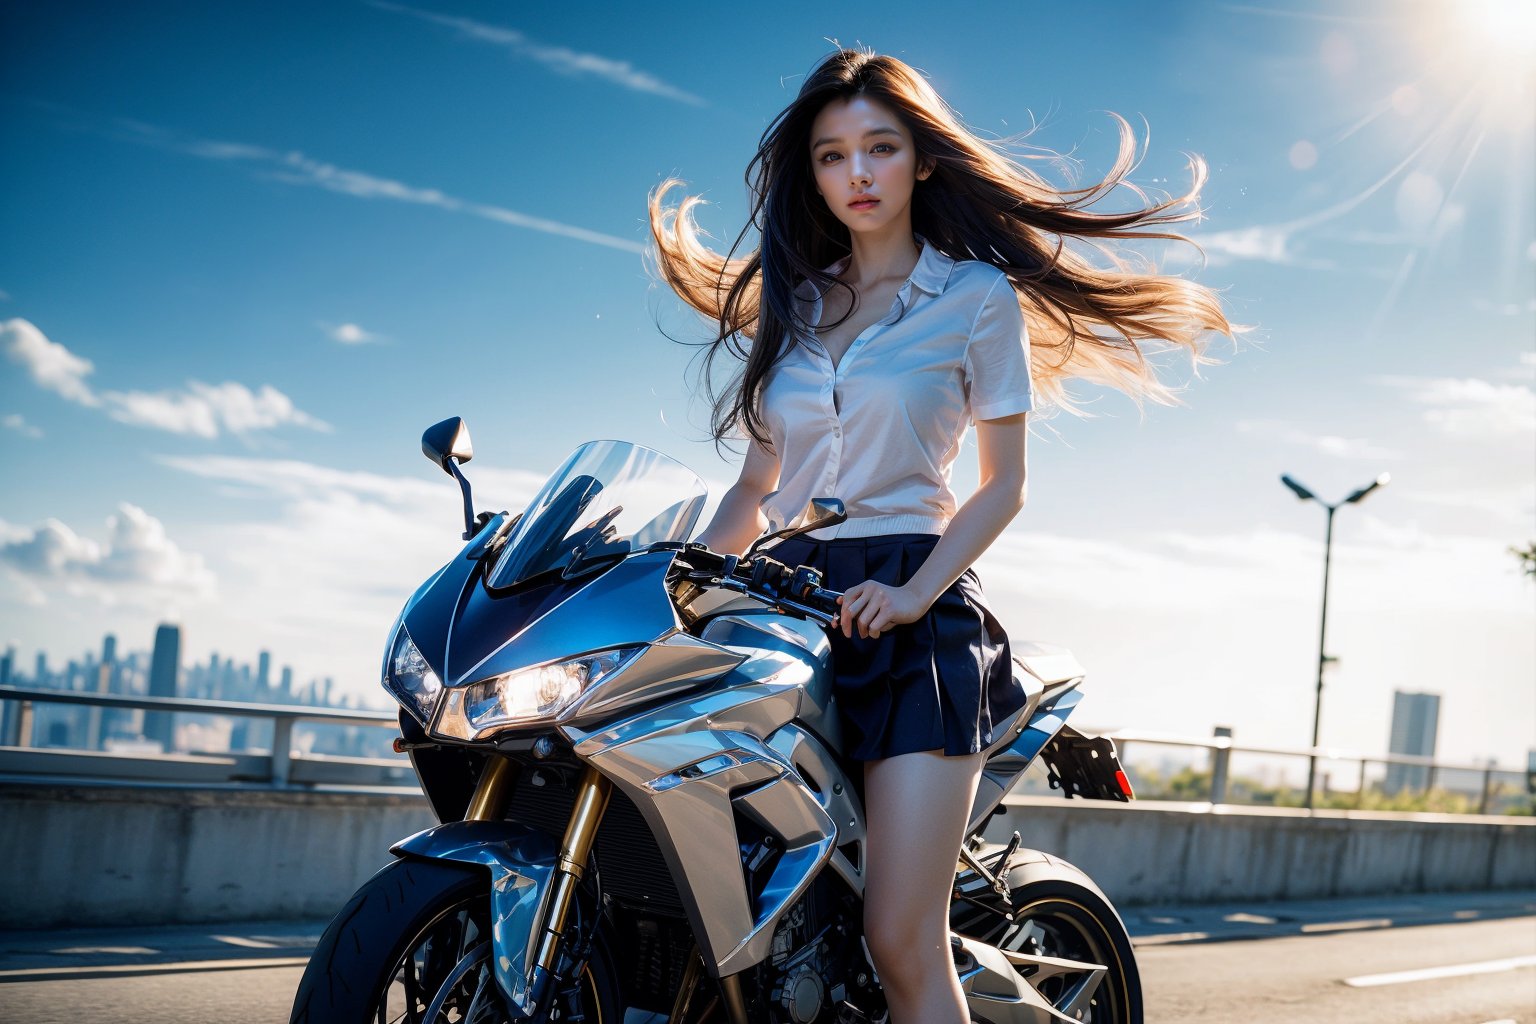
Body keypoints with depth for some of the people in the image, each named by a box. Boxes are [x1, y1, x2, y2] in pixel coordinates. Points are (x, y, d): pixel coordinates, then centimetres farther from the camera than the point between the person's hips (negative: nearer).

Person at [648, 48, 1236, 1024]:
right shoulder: (787, 303, 19)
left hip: (912, 607, -4)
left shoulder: (977, 295, 6)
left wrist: (913, 593, -14)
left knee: (903, 943, -13)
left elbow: (1005, 483, 2)